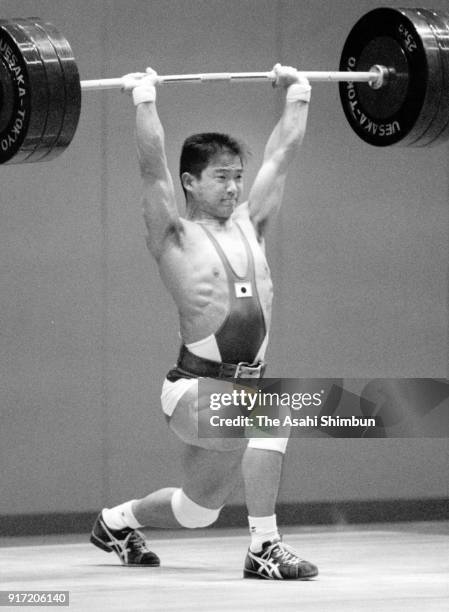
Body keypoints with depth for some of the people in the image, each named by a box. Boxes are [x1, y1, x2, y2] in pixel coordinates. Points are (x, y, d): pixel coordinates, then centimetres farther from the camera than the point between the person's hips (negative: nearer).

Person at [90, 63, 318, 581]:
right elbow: (152, 166, -14)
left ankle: (117, 520, 38)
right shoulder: (174, 237, -2)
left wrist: (297, 93, 20)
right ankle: (264, 548, -27)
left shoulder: (249, 224, 14)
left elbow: (282, 152, 18)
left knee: (198, 510, 6)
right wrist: (144, 99, -17)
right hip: (195, 387, -7)